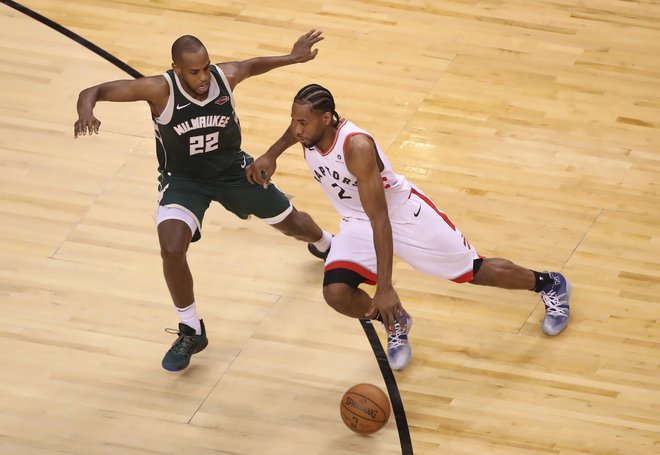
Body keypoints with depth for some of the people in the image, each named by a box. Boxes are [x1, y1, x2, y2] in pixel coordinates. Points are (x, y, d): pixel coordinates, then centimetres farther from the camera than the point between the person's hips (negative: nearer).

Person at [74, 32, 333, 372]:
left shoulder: (226, 75, -23)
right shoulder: (161, 90, -32)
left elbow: (252, 65, 4)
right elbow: (94, 92, -34)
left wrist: (292, 57, -1)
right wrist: (86, 111, -56)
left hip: (232, 169, 3)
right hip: (183, 178, -3)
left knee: (291, 223, 20)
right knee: (172, 250, -27)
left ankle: (324, 245, 61)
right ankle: (191, 333, -3)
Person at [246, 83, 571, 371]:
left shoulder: (357, 147, -37)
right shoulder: (308, 132, -17)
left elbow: (380, 220, -38)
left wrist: (385, 287, -40)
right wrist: (270, 155, -4)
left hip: (404, 214, -6)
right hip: (357, 223, 6)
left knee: (476, 271, 6)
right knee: (336, 293, -18)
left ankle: (549, 284, 35)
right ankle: (395, 323, 14)